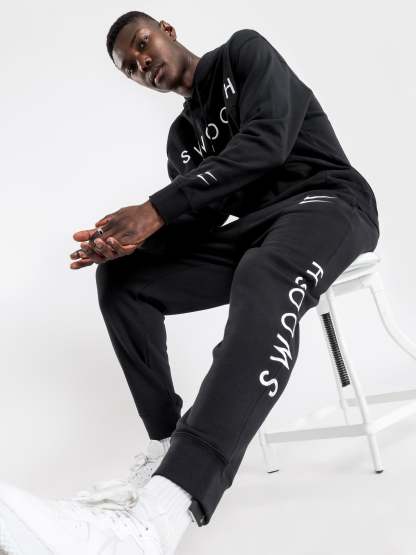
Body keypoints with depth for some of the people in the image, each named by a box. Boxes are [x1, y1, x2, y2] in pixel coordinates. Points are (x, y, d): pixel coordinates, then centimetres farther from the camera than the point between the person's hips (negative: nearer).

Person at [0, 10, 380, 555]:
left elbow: (267, 141, -16)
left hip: (327, 199, -7)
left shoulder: (244, 50, 3)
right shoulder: (182, 138, 20)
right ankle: (169, 453, -17)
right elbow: (201, 218, 7)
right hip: (253, 225, 7)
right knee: (122, 274, -7)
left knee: (263, 281, -41)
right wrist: (130, 236, -16)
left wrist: (156, 210, -23)